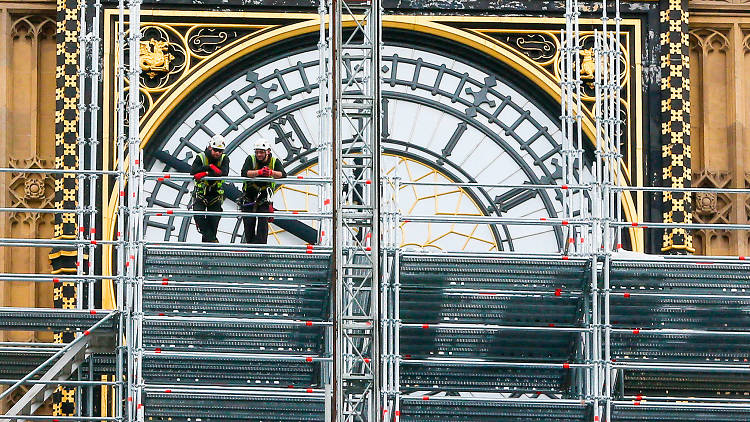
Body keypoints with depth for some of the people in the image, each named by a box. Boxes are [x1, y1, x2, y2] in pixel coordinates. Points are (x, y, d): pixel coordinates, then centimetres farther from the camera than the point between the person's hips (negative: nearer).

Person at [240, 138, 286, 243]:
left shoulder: (275, 162, -4)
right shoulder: (251, 159, -9)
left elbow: (283, 175, -19)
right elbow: (244, 173, -26)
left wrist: (271, 172, -38)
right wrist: (259, 172, -41)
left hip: (264, 196, 0)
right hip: (249, 194, 0)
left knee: (263, 222, -11)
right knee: (249, 222, 0)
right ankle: (249, 242, 17)